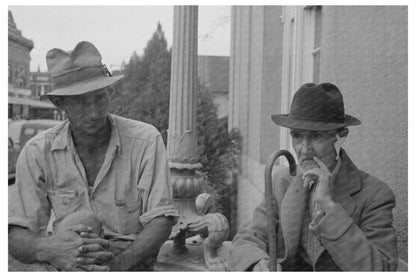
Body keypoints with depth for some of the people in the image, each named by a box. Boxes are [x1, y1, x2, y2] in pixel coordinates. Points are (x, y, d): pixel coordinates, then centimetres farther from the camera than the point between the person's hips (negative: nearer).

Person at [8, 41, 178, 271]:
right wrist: (50, 249, -28)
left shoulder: (146, 140, -8)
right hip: (60, 270, 1)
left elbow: (161, 219, -9)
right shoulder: (37, 152, -3)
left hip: (129, 268, -1)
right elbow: (16, 239, -4)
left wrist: (120, 262, -27)